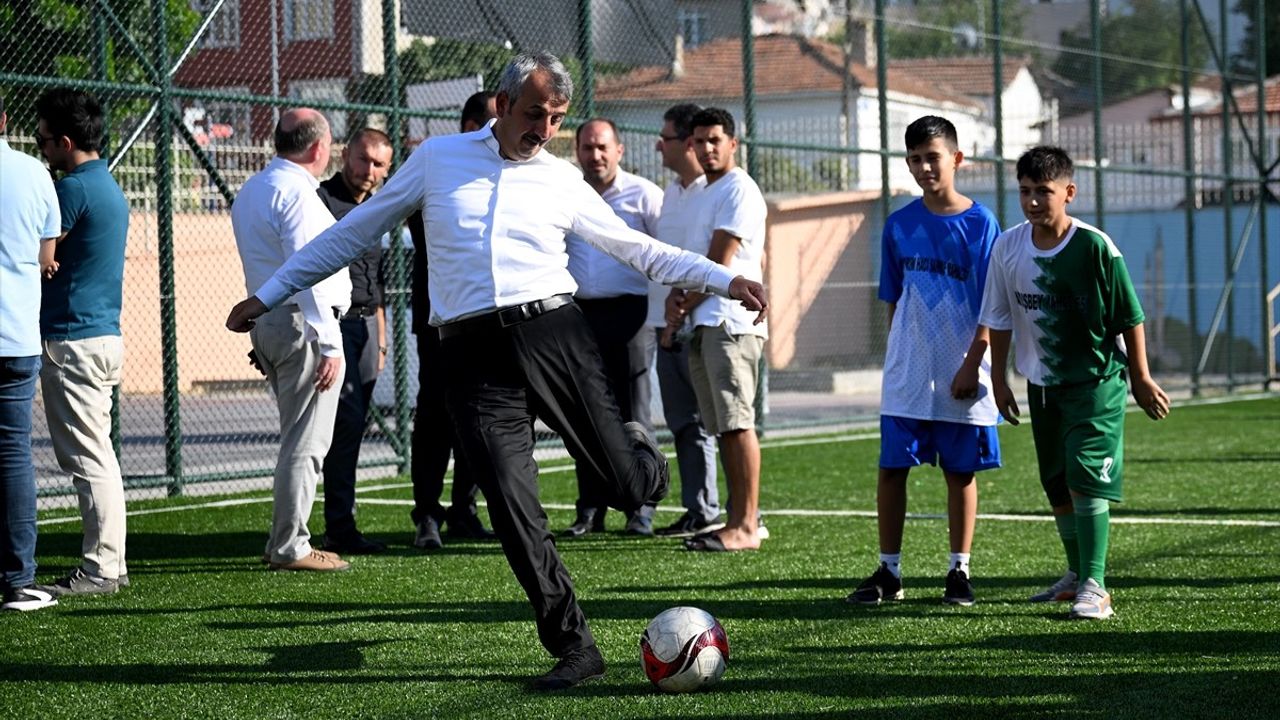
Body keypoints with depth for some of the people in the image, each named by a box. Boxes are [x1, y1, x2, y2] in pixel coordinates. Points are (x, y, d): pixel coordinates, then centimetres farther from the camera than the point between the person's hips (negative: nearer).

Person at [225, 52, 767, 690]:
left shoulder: (563, 181, 13)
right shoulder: (438, 159, 12)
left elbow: (636, 248, 17)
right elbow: (354, 231, 19)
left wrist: (723, 280, 6)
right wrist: (269, 295, 19)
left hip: (552, 331, 0)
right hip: (474, 352, 0)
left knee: (632, 489, -4)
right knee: (512, 510, -10)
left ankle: (636, 448, 34)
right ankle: (573, 647, 1)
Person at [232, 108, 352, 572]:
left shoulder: (251, 190, 17)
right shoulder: (297, 194, -14)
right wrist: (329, 345, -21)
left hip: (266, 320, 10)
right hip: (302, 324, -10)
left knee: (299, 438, 16)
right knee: (306, 442, -6)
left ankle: (286, 541, 17)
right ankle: (289, 547, -5)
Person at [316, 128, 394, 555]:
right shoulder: (321, 201, -7)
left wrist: (381, 339, 23)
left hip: (366, 327, 8)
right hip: (335, 323, -8)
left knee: (353, 425, 7)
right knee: (347, 420, -13)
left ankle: (340, 527, 10)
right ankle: (340, 530, -11)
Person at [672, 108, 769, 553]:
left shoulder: (738, 190, -8)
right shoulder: (706, 193, 22)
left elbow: (719, 263, -12)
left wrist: (684, 307, -2)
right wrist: (677, 297, 5)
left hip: (730, 323, -10)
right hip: (705, 325, 10)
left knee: (736, 423, -12)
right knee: (723, 428, 9)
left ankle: (745, 526, -14)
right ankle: (739, 520, 12)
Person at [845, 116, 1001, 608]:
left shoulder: (980, 224, -5)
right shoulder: (899, 226, 5)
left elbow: (990, 308, -5)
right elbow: (894, 301, 12)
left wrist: (972, 365, -11)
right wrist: (897, 358, 7)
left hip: (960, 376, -3)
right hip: (906, 376, 3)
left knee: (960, 472, 5)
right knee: (892, 469, 1)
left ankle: (959, 572, 14)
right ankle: (888, 572, 9)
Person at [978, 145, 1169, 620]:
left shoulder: (1094, 246, -17)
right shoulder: (1009, 248, -4)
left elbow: (1129, 317, -9)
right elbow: (998, 319, 7)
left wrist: (1141, 379, -5)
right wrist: (999, 380, 8)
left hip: (1096, 380, -5)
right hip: (1042, 384, 5)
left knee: (1087, 478, -16)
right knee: (1057, 485, 14)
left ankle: (1094, 588, -17)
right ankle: (1077, 575, 31)